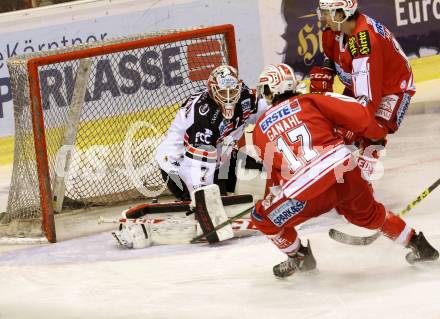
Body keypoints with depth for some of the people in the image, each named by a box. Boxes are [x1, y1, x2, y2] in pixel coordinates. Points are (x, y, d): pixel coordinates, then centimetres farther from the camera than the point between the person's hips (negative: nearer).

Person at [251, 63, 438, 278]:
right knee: (369, 214, 32)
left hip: (308, 193, -3)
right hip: (345, 173, 3)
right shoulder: (310, 101, 13)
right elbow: (358, 115, 6)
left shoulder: (260, 129, 15)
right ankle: (418, 244, 40)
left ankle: (299, 257, 32)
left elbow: (274, 173, 19)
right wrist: (376, 136, 25)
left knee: (263, 218, 22)